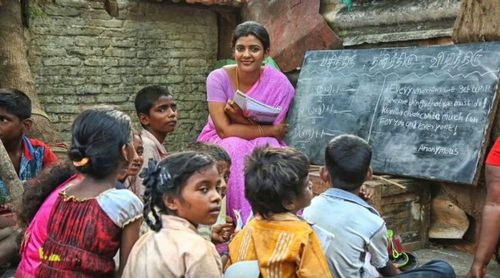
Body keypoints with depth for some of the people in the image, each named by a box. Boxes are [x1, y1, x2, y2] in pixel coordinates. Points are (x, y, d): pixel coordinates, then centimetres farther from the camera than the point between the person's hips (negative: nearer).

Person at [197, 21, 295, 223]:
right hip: (219, 144, 0)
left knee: (269, 148, -32)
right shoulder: (219, 78, -14)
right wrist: (271, 130, -23)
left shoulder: (279, 83, -12)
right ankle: (242, 221, -29)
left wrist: (240, 118, -31)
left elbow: (275, 133, -14)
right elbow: (224, 130, -20)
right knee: (236, 147, -33)